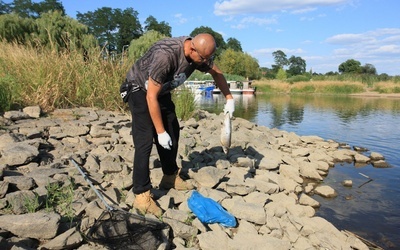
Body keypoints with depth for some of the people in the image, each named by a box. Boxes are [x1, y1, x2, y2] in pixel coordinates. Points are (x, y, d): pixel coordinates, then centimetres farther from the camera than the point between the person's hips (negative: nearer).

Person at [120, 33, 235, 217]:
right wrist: (160, 132, -27)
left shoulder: (200, 53, -14)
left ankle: (170, 178, 25)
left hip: (162, 91, 8)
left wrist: (229, 98, 2)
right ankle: (141, 195, -10)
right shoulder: (166, 55, -36)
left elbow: (216, 72, 7)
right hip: (139, 90, -8)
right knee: (145, 141, -16)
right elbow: (151, 97, -32)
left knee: (173, 133, 9)